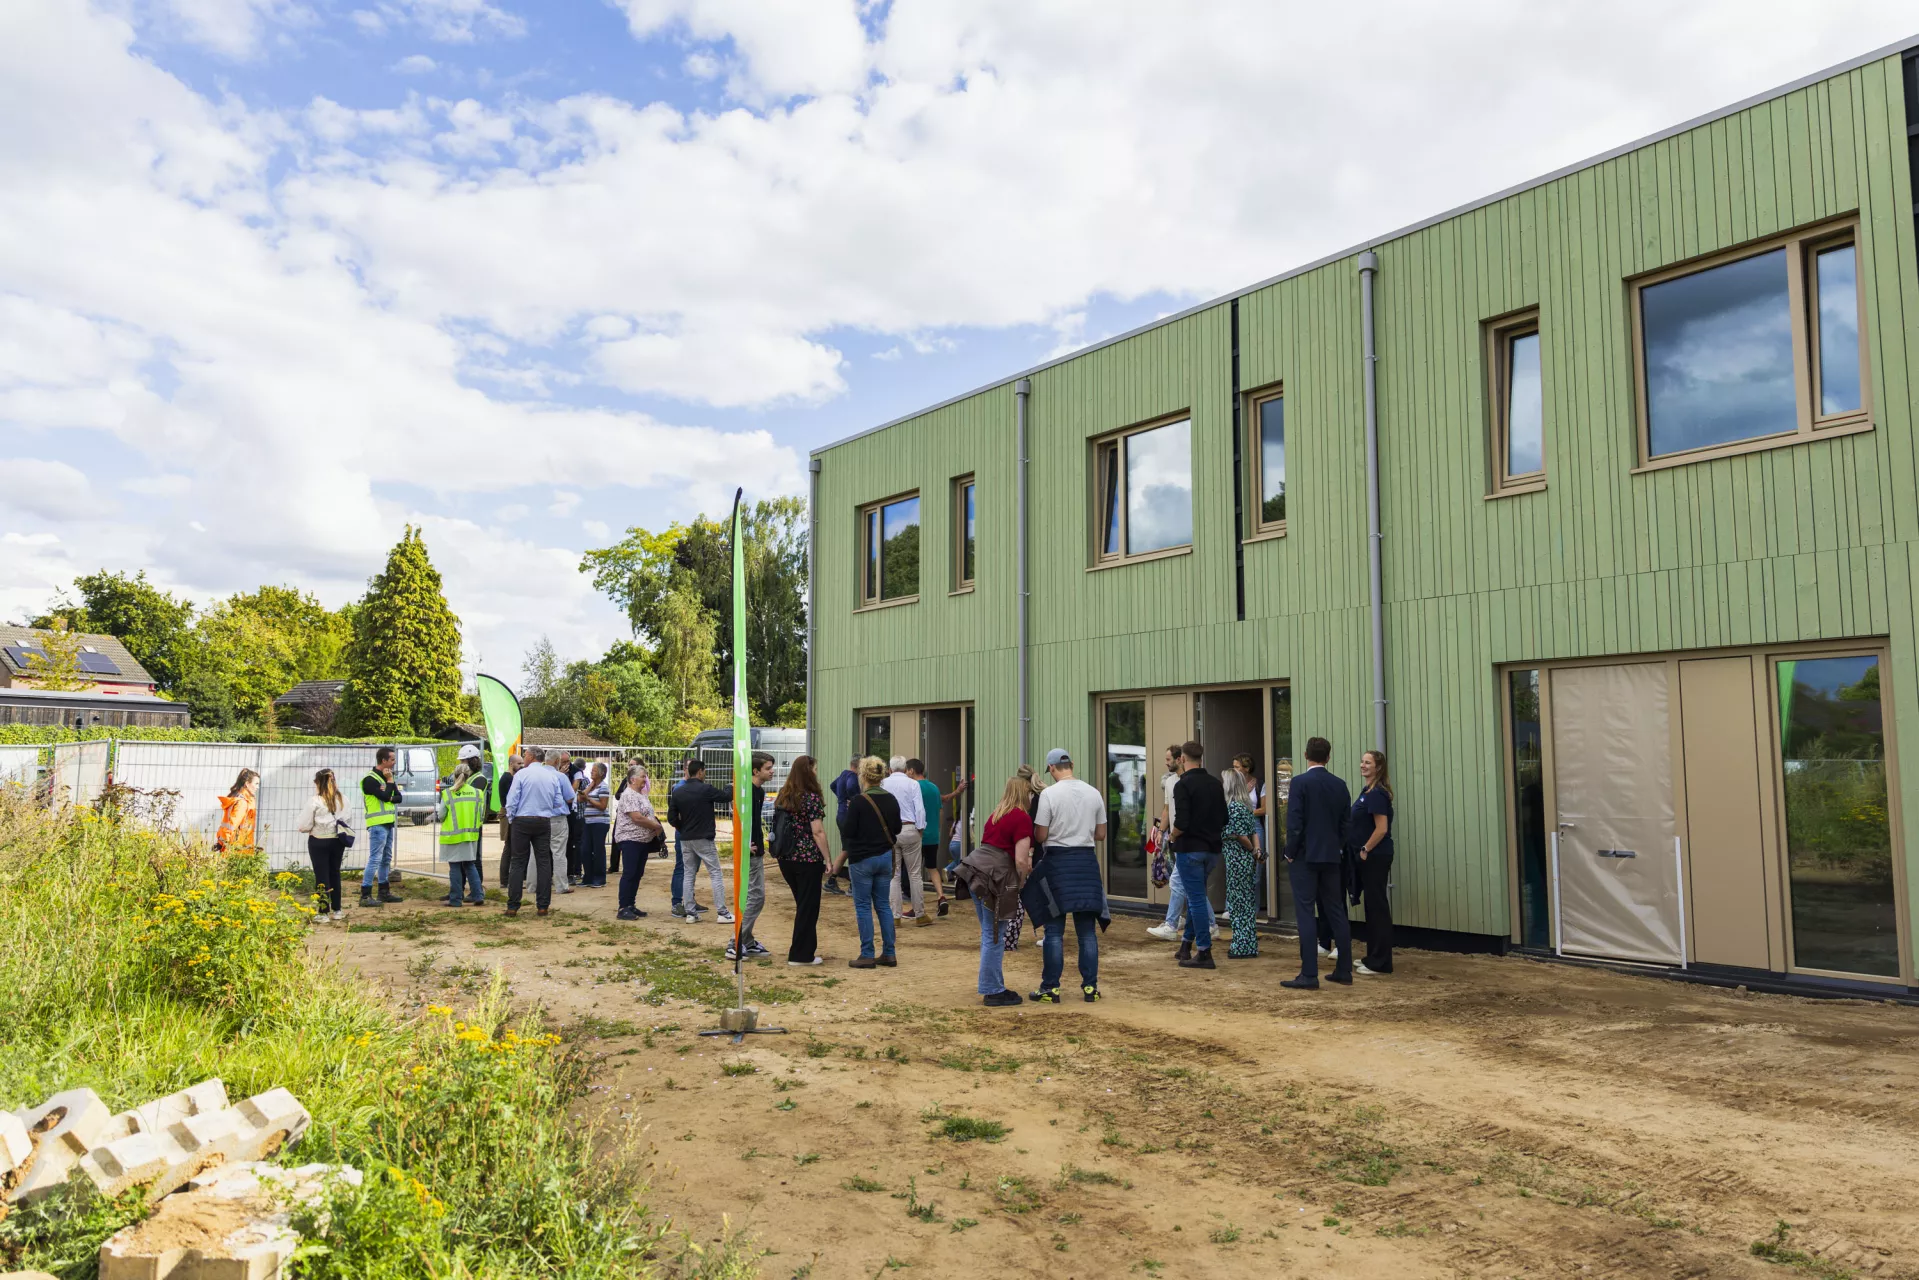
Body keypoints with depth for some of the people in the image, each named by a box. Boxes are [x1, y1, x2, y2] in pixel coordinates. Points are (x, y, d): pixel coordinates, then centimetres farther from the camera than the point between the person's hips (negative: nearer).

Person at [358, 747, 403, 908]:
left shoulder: (385, 777, 17)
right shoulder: (370, 779, -12)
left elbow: (398, 797, 10)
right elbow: (385, 797, -20)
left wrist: (389, 797, -10)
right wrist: (389, 780, -9)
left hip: (387, 824, 10)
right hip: (377, 824, -10)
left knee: (386, 859, 15)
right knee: (375, 859, -12)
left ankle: (384, 892, 23)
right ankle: (365, 896, -12)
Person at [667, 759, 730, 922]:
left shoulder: (678, 792, 3)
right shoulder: (706, 789, -13)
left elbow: (671, 817, 3)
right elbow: (725, 797, -1)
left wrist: (683, 829, 15)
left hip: (685, 839, 5)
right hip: (704, 839, -5)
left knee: (688, 875, 12)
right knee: (715, 874, 1)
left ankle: (690, 912, 12)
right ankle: (722, 913, -1)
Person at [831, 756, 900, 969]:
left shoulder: (859, 801, -14)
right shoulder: (891, 800, 3)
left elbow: (848, 832, -11)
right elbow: (897, 828, 11)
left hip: (862, 859, -6)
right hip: (885, 857, 6)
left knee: (863, 906, 3)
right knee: (882, 905, 13)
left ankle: (867, 955, 4)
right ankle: (888, 954, 14)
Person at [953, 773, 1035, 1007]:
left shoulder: (997, 813, 16)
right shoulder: (1022, 818, -10)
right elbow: (1021, 860, -14)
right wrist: (1021, 883, 4)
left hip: (975, 871, 9)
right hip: (992, 880, -9)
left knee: (990, 935, 17)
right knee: (994, 937, 1)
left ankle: (990, 988, 25)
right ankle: (993, 993, 9)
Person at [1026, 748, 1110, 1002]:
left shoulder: (1049, 794, -10)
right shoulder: (1094, 793, 3)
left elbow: (1040, 836, -9)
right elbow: (1101, 834, 9)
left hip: (1058, 860, -4)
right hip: (1087, 861, 4)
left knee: (1054, 930, 3)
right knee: (1087, 930, 10)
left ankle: (1050, 988, 7)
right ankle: (1090, 987, 12)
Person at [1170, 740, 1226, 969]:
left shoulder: (1183, 785, -14)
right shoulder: (1215, 783, 8)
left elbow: (1181, 823, -21)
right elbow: (1223, 819, 12)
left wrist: (1173, 837, -3)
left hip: (1190, 848, -7)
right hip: (1212, 848, 7)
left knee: (1196, 898, -3)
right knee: (1195, 896, 18)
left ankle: (1204, 953, -2)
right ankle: (1186, 947, 26)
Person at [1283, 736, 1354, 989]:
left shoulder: (1300, 782, -11)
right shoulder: (1339, 785, 6)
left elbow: (1294, 823, -15)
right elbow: (1345, 824, 9)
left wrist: (1290, 853, -4)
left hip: (1305, 856, -6)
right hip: (1331, 857, 6)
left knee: (1305, 914, -4)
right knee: (1336, 913, 12)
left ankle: (1309, 975, -5)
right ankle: (1344, 971, 17)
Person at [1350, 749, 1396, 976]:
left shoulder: (1377, 794, -15)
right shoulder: (1367, 792, 13)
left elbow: (1382, 829, -21)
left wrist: (1365, 850, -15)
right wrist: (1362, 851, 13)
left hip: (1375, 857, -10)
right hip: (1369, 857, 10)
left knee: (1378, 907, -4)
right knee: (1372, 906, 14)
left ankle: (1380, 963, 2)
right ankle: (1373, 958, 21)